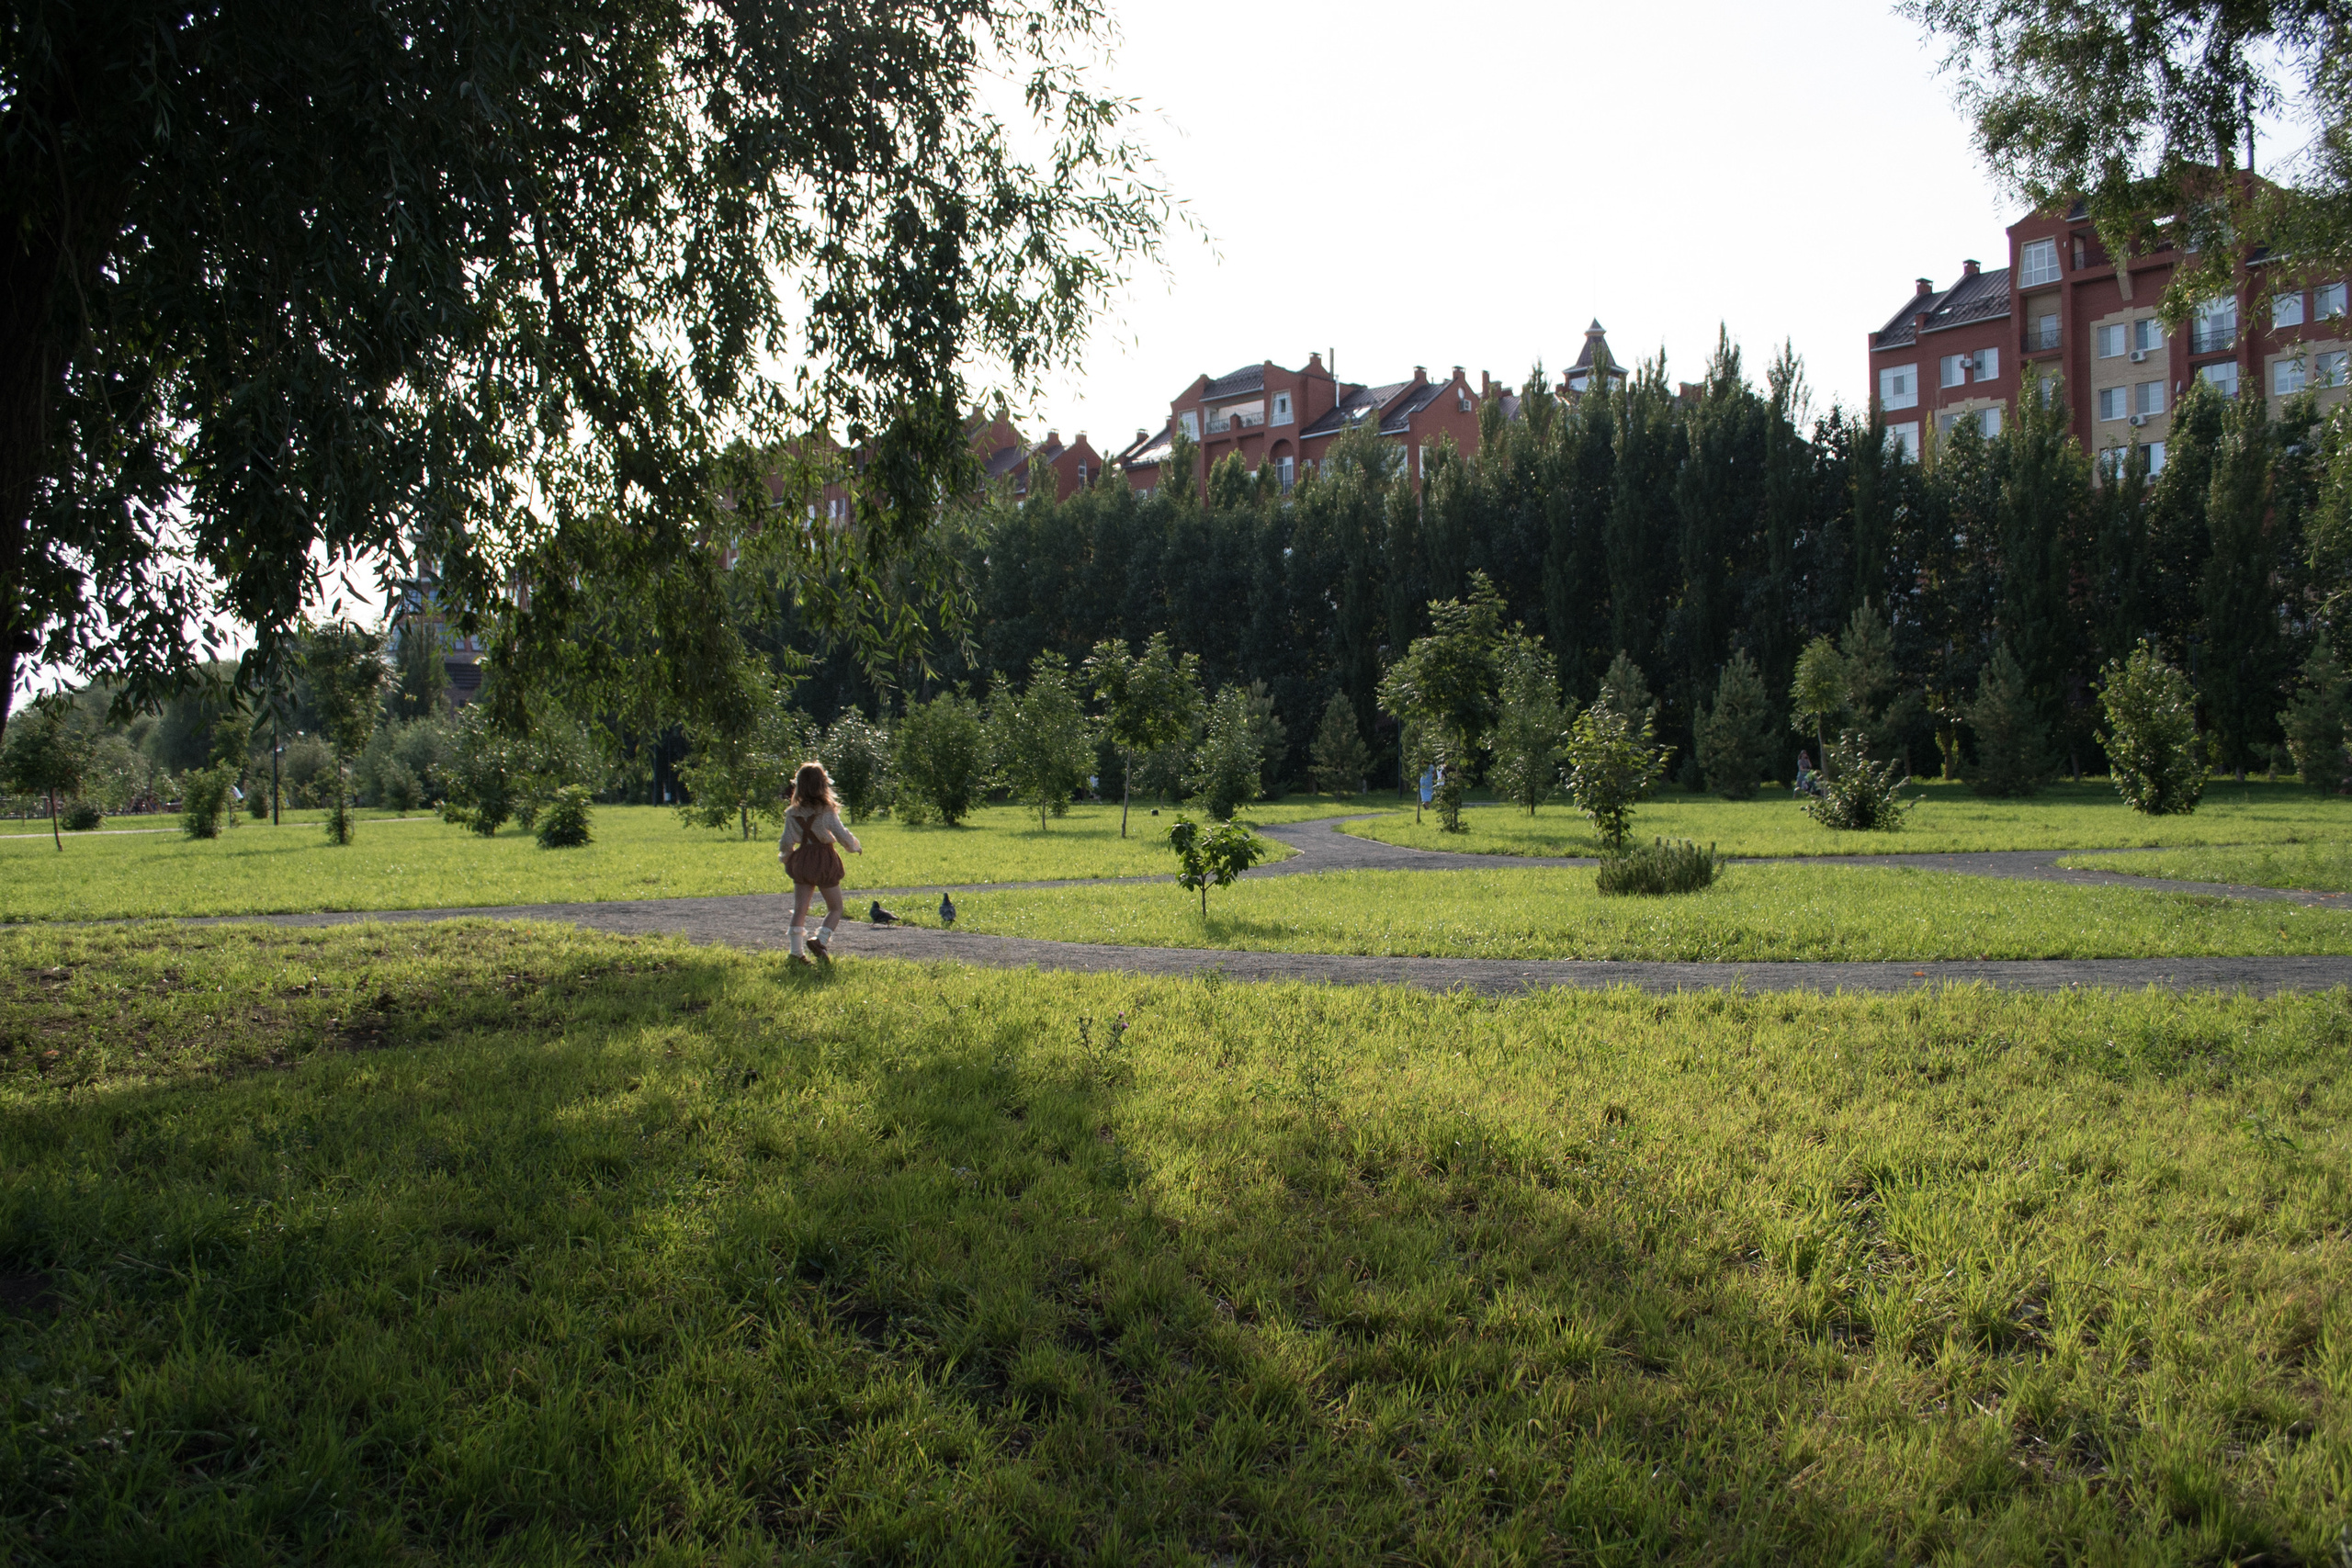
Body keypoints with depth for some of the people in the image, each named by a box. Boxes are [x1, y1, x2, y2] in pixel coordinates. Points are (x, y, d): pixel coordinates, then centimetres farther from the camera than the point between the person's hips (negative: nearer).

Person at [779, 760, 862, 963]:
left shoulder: (793, 813, -1)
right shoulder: (827, 811, -13)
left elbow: (786, 843, 3)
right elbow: (842, 835, -11)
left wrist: (784, 858, 23)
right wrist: (856, 847, 8)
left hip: (801, 860, 4)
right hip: (824, 859, -4)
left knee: (799, 909, 9)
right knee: (835, 908, 9)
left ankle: (796, 951, 5)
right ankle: (820, 940, -10)